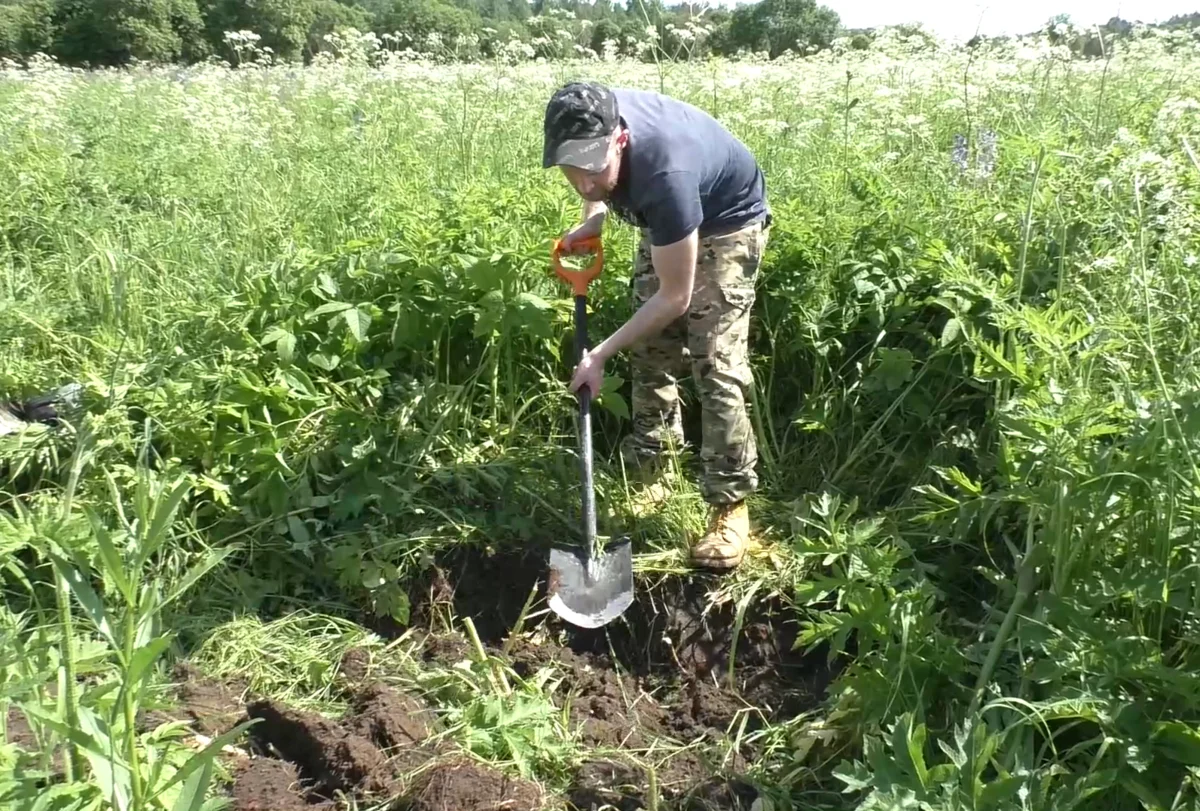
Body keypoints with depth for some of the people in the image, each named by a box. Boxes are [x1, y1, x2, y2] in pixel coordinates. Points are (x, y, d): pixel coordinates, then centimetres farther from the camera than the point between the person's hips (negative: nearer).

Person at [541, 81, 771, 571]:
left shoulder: (665, 175, -43)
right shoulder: (595, 122, -24)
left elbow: (675, 298, -33)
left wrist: (600, 355, -28)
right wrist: (592, 219, -11)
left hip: (727, 222, -7)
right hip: (669, 220, 7)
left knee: (716, 367, -16)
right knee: (650, 350, 10)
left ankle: (730, 505, -8)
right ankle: (650, 464, 26)